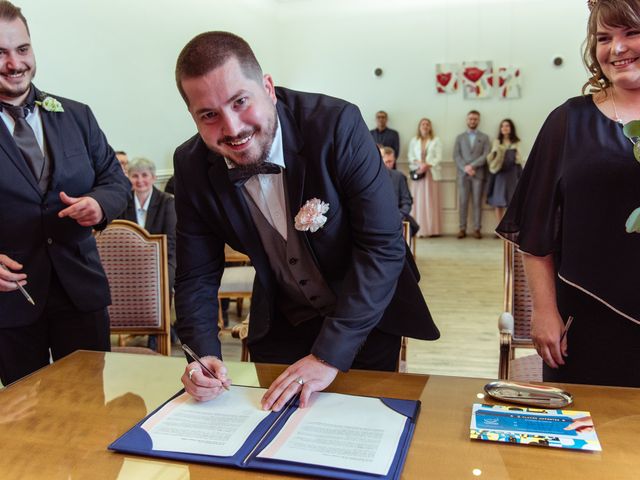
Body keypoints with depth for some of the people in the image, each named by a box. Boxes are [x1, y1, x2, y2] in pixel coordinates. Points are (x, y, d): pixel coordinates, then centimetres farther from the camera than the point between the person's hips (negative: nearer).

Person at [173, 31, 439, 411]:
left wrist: (328, 355, -30)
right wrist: (205, 355, -23)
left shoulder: (337, 125, -28)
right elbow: (197, 275, -6)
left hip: (368, 314, -2)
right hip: (281, 321, 3)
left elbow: (382, 246, -27)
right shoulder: (192, 166, -15)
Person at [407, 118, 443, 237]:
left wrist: (427, 165, -14)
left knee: (431, 200, -3)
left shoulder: (436, 140, 6)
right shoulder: (414, 141, 14)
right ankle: (418, 229, -4)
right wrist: (419, 163, -11)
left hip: (431, 173, -2)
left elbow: (438, 157, -1)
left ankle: (432, 229, -2)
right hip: (418, 172, 2)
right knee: (418, 200, -4)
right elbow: (411, 156, 8)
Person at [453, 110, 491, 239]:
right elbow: (456, 155, 3)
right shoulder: (460, 137, 15)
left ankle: (477, 229, 1)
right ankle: (462, 229, 1)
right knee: (463, 202, -1)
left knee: (477, 202, -1)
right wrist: (465, 168, -12)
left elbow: (486, 155, -1)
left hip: (478, 174, -1)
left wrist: (472, 165, -13)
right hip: (463, 174, 1)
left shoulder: (484, 138, 12)